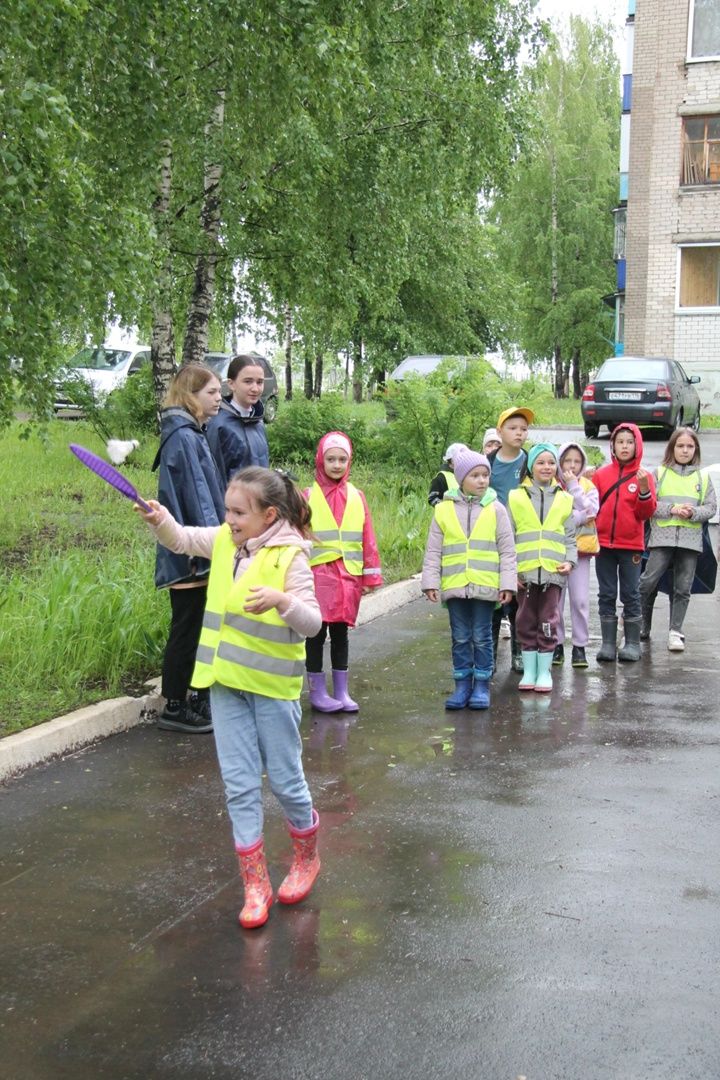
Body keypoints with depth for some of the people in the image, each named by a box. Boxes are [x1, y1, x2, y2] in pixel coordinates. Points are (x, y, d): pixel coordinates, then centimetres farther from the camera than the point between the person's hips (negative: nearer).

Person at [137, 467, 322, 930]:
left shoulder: (290, 555, -14)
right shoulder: (224, 540, 3)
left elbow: (312, 622, -16)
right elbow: (181, 540, 16)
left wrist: (282, 600, -35)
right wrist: (160, 519, -5)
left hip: (272, 686, -5)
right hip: (227, 682, 5)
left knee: (285, 780, 9)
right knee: (240, 785, 6)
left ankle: (306, 858, 36)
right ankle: (256, 884, 15)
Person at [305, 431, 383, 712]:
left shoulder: (356, 497, 7)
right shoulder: (308, 496, -2)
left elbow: (367, 538, 8)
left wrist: (371, 575, 7)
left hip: (349, 576, 3)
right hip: (318, 574, -3)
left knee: (341, 632, 11)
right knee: (317, 632, 1)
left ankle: (341, 692, 18)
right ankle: (317, 693, 10)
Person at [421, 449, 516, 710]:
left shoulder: (496, 509, 1)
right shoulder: (444, 510, 3)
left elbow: (507, 551, 2)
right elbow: (433, 551, 5)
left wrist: (507, 583, -4)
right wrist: (430, 582, -1)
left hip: (485, 587, -1)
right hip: (454, 587, 1)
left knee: (482, 637, 6)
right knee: (460, 638, 10)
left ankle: (481, 685, 16)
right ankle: (462, 685, 18)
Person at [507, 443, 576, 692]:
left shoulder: (564, 499, 10)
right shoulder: (516, 497, 6)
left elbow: (570, 536, 12)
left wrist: (570, 560, -4)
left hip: (553, 571, 0)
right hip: (524, 571, 0)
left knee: (548, 622, 3)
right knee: (526, 622, 5)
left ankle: (544, 671, 12)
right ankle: (529, 670, 15)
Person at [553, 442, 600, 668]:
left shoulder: (588, 486, 9)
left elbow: (591, 512, -9)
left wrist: (574, 487, -9)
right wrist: (579, 516, -13)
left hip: (580, 548, 1)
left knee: (580, 599, -3)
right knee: (555, 599, 2)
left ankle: (579, 646, 6)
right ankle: (557, 644, 12)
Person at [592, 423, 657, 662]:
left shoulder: (644, 476, 0)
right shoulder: (600, 474, 3)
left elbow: (646, 513, -4)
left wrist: (644, 490, -18)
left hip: (631, 546, -1)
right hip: (604, 544, 2)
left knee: (630, 595, 4)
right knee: (606, 595, 6)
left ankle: (632, 643, 12)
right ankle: (608, 643, 12)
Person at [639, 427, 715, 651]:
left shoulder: (703, 478, 12)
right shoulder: (659, 473, 6)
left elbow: (711, 507, 7)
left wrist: (693, 513, -11)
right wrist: (672, 509, -14)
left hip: (690, 539, 2)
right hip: (662, 537, -2)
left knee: (683, 588, 3)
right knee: (648, 583, -5)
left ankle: (675, 632, 10)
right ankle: (642, 627, 10)